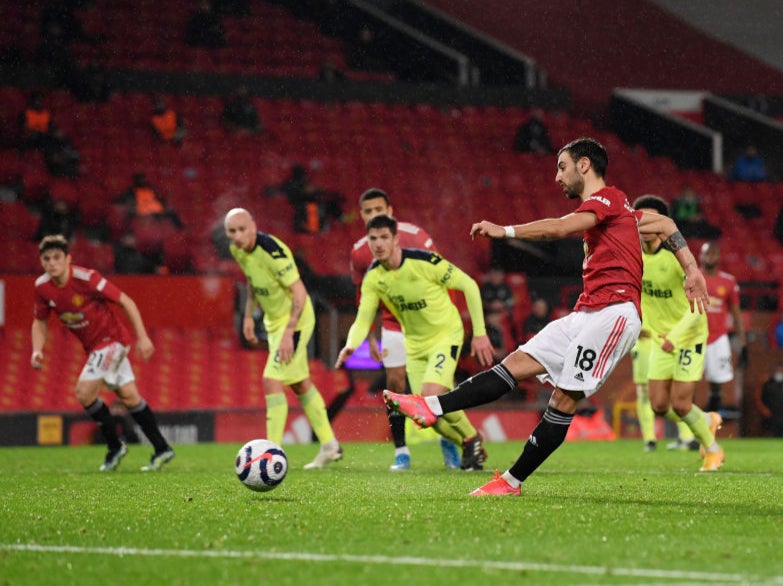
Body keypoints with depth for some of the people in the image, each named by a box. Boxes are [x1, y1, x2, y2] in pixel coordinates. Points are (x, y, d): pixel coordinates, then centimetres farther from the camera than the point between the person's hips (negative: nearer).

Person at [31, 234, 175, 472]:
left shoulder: (86, 278, -25)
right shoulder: (42, 287, -7)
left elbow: (126, 302, -18)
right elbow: (40, 321, 9)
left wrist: (142, 337, -19)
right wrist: (37, 350, -9)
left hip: (111, 339, -6)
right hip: (92, 345, 6)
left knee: (84, 393, -16)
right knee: (128, 396, 10)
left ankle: (115, 447, 2)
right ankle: (162, 449, 18)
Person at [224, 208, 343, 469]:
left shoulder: (272, 251, -28)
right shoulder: (237, 249, -4)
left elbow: (299, 293, -27)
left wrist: (289, 332, -30)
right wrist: (248, 315, 13)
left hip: (295, 319, -9)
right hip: (274, 320, 9)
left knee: (272, 381, -16)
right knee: (300, 383, 16)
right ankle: (329, 446, 27)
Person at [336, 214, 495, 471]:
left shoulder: (424, 261, -24)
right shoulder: (373, 277, -10)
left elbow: (469, 286, -15)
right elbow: (363, 319, -10)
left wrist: (480, 333, -15)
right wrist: (351, 345, -33)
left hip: (446, 335, -5)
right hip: (415, 345, 5)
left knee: (431, 395, -25)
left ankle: (471, 438, 1)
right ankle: (470, 447, 27)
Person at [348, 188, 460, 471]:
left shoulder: (414, 235, -14)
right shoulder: (359, 253, -5)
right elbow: (363, 297, 8)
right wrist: (370, 338, 4)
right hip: (393, 324, 2)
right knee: (395, 383, -7)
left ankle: (447, 439, 21)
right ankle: (401, 451, 0)